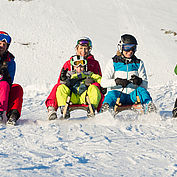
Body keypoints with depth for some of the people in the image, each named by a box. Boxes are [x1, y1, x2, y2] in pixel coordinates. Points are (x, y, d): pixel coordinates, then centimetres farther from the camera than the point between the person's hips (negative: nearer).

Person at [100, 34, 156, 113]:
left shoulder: (139, 63, 15)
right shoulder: (113, 63, 9)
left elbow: (145, 85, 8)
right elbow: (103, 82, -2)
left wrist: (139, 81, -17)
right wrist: (117, 81, -21)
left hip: (133, 95, 2)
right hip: (118, 95, -2)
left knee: (141, 90, -29)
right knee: (112, 94, -35)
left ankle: (150, 108, -51)